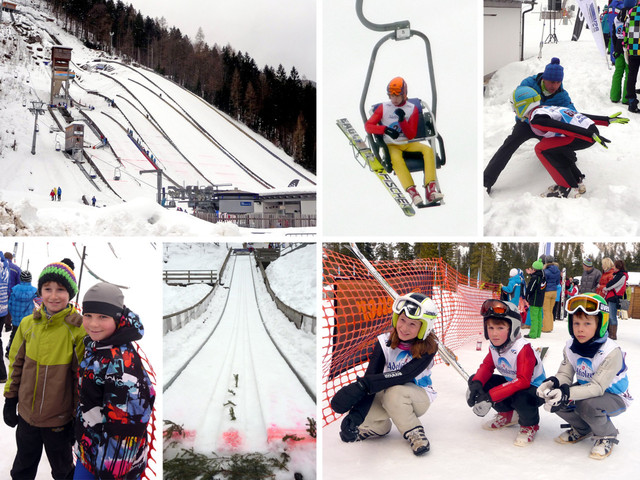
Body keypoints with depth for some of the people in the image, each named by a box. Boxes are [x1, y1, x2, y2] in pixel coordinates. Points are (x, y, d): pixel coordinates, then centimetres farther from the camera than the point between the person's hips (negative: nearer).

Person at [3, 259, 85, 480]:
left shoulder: (78, 329, -17)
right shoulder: (28, 324, -4)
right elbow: (16, 363, 8)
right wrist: (10, 400, 9)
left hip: (59, 418, -4)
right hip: (27, 413, 4)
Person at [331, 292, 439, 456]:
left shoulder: (428, 347, -21)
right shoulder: (385, 343, -15)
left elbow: (404, 375, -36)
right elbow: (370, 378, -24)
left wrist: (363, 384, -47)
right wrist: (357, 414, -42)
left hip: (419, 398, -3)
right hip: (389, 397, 3)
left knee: (394, 392, -36)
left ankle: (415, 434, -15)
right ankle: (379, 427, 11)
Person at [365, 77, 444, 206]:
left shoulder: (412, 109, 4)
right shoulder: (384, 107, 2)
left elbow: (411, 136, -2)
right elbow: (368, 125, -4)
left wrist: (402, 120, -18)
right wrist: (385, 129, -20)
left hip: (408, 143, 3)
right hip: (391, 145, -2)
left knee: (428, 149, -24)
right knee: (396, 158, -36)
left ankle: (430, 189, -33)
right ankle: (412, 191, -43)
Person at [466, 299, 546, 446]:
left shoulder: (523, 349, -31)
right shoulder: (494, 346, -7)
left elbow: (523, 381, -37)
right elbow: (487, 366, 1)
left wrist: (490, 396, -42)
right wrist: (476, 384, -24)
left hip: (534, 389, -8)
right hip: (510, 382, 8)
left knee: (521, 398, -42)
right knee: (474, 379, -6)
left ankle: (529, 425, -3)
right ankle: (508, 414, 15)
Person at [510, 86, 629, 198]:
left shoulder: (536, 119, -6)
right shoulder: (546, 109, 23)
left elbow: (564, 127, -19)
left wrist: (592, 136, -25)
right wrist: (608, 120, 29)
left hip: (586, 134, -9)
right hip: (591, 127, 9)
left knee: (542, 149, -3)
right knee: (555, 147, 24)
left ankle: (569, 188, -6)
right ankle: (577, 182, 21)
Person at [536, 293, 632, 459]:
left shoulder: (611, 352, -29)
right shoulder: (571, 347, -8)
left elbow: (598, 386, -35)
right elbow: (565, 374, -8)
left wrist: (568, 393, -49)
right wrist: (553, 383, -33)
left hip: (615, 397, -6)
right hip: (586, 390, 6)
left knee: (587, 404, -36)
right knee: (554, 397, -17)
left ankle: (606, 436, -3)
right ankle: (582, 429, 13)